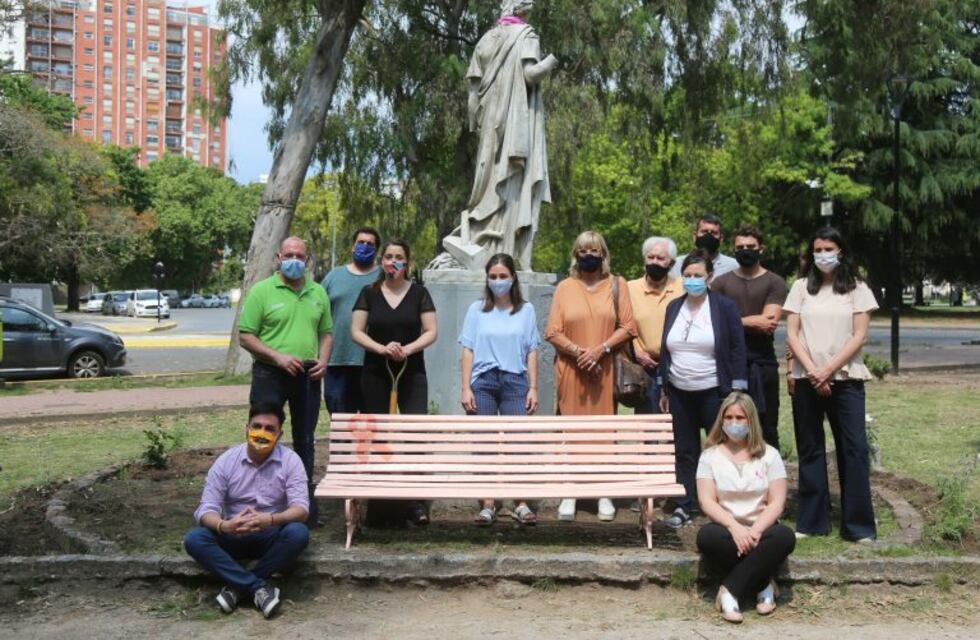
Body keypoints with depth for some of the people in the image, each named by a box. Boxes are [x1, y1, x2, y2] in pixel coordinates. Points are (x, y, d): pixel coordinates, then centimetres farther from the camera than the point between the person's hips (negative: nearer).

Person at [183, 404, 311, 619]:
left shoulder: (290, 460, -10)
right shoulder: (226, 461, -8)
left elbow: (301, 509, -19)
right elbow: (206, 510, -13)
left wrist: (270, 519, -40)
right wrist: (224, 526, -38)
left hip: (272, 535, -1)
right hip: (233, 535, 1)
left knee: (298, 533, -33)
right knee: (193, 539, -26)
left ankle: (238, 585, -20)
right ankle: (258, 587, -28)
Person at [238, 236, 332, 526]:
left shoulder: (318, 293, 11)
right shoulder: (262, 291, -4)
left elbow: (326, 332, 18)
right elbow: (245, 337, -6)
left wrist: (323, 359, 0)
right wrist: (277, 356, -17)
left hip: (307, 375, 5)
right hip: (270, 374, -4)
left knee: (305, 440, 12)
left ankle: (306, 503, 22)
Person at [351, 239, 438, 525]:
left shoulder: (419, 293, 4)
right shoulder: (369, 293, 5)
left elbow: (431, 332, 1)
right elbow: (356, 332, 1)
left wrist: (408, 349, -17)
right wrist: (382, 348, -16)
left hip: (412, 373, -1)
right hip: (375, 373, 1)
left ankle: (416, 501, -7)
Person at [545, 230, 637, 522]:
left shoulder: (617, 285, 7)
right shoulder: (564, 287, 8)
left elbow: (628, 327, 1)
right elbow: (553, 332, 2)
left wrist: (601, 349, -11)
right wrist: (578, 351, -13)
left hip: (605, 371, 0)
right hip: (571, 370, 0)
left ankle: (604, 493, 7)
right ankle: (569, 493, 4)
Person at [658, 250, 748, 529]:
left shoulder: (725, 306, -5)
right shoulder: (673, 307, 9)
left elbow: (737, 349, -6)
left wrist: (736, 391, -11)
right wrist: (664, 389, 12)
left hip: (714, 392, -4)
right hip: (680, 393, 4)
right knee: (684, 451, 9)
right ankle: (684, 506, 15)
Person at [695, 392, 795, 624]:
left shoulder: (769, 454, 3)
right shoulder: (710, 455, 3)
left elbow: (777, 502, -4)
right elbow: (707, 501, -7)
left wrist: (755, 530, -22)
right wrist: (735, 528, -23)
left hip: (759, 529, 1)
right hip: (727, 529, 0)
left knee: (785, 536, -33)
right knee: (706, 536, -35)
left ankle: (730, 591, -25)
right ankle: (763, 585, -18)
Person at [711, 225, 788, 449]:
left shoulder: (774, 283, 4)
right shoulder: (720, 283, 10)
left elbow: (769, 321, -9)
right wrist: (753, 322, -9)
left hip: (763, 364, -1)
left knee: (766, 430, 4)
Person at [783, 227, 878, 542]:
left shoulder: (857, 289, 4)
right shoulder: (801, 287, 8)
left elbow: (859, 335, -3)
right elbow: (791, 333, 2)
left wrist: (828, 369, -13)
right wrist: (812, 370, -11)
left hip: (846, 378, -2)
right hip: (807, 380, 2)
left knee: (854, 449, -5)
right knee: (810, 450, 6)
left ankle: (858, 525, 1)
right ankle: (812, 520, 13)